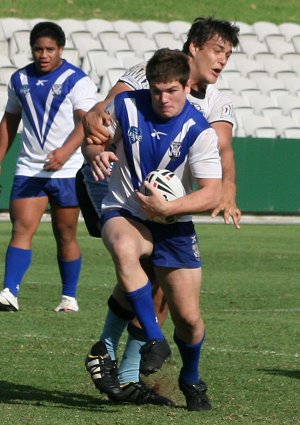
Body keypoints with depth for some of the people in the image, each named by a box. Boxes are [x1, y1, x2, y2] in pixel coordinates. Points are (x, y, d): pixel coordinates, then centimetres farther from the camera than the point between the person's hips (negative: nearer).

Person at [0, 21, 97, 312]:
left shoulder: (77, 81, -5)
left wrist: (65, 151, -32)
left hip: (66, 171, -3)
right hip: (29, 170, 3)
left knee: (65, 235, 5)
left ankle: (69, 297, 17)